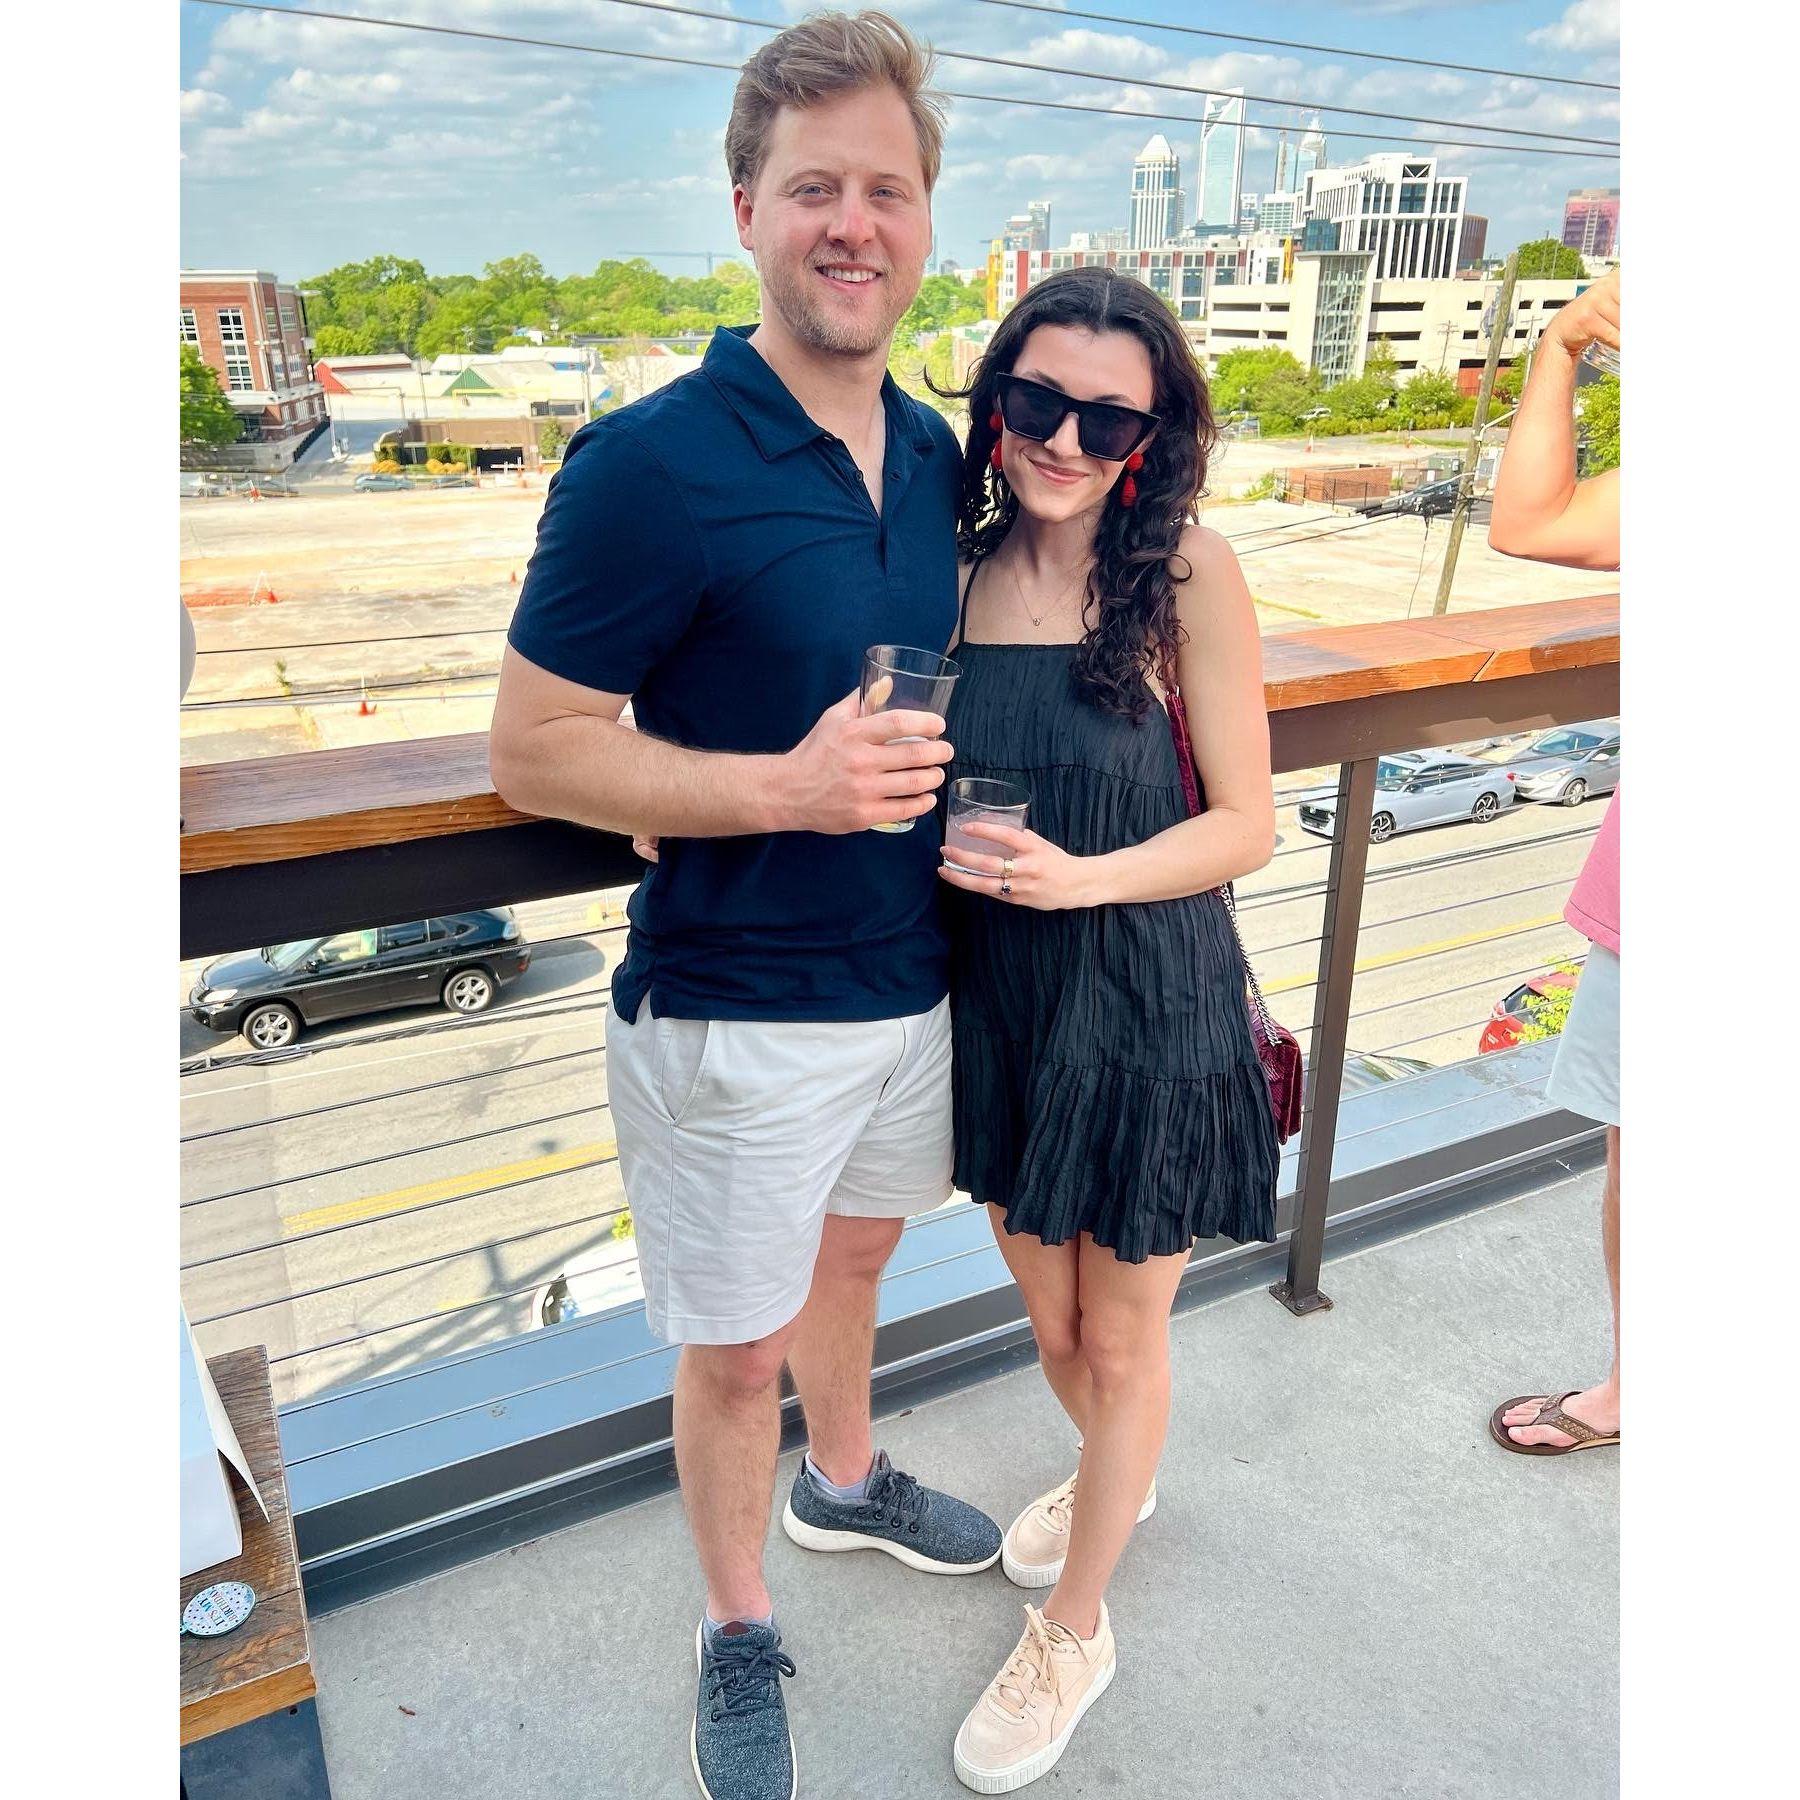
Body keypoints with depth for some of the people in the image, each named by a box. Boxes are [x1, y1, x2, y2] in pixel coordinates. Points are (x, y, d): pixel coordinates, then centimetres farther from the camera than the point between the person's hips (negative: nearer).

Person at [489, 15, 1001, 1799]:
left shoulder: (937, 455, 4)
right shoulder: (650, 464, -17)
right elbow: (533, 748, -16)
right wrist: (788, 787, -27)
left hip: (915, 978, 7)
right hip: (736, 1008, -6)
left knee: (851, 1250, 28)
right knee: (736, 1344, 12)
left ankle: (843, 1481, 57)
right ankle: (738, 1634, 40)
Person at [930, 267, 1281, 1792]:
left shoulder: (1188, 569, -14)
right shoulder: (960, 562, -2)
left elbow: (1245, 822, -10)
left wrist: (1080, 877, -26)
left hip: (1150, 1015, -4)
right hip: (1002, 1002, 4)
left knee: (1123, 1340, 15)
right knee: (1047, 1311, 23)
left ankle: (1073, 1634, 41)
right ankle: (1116, 1480, 58)